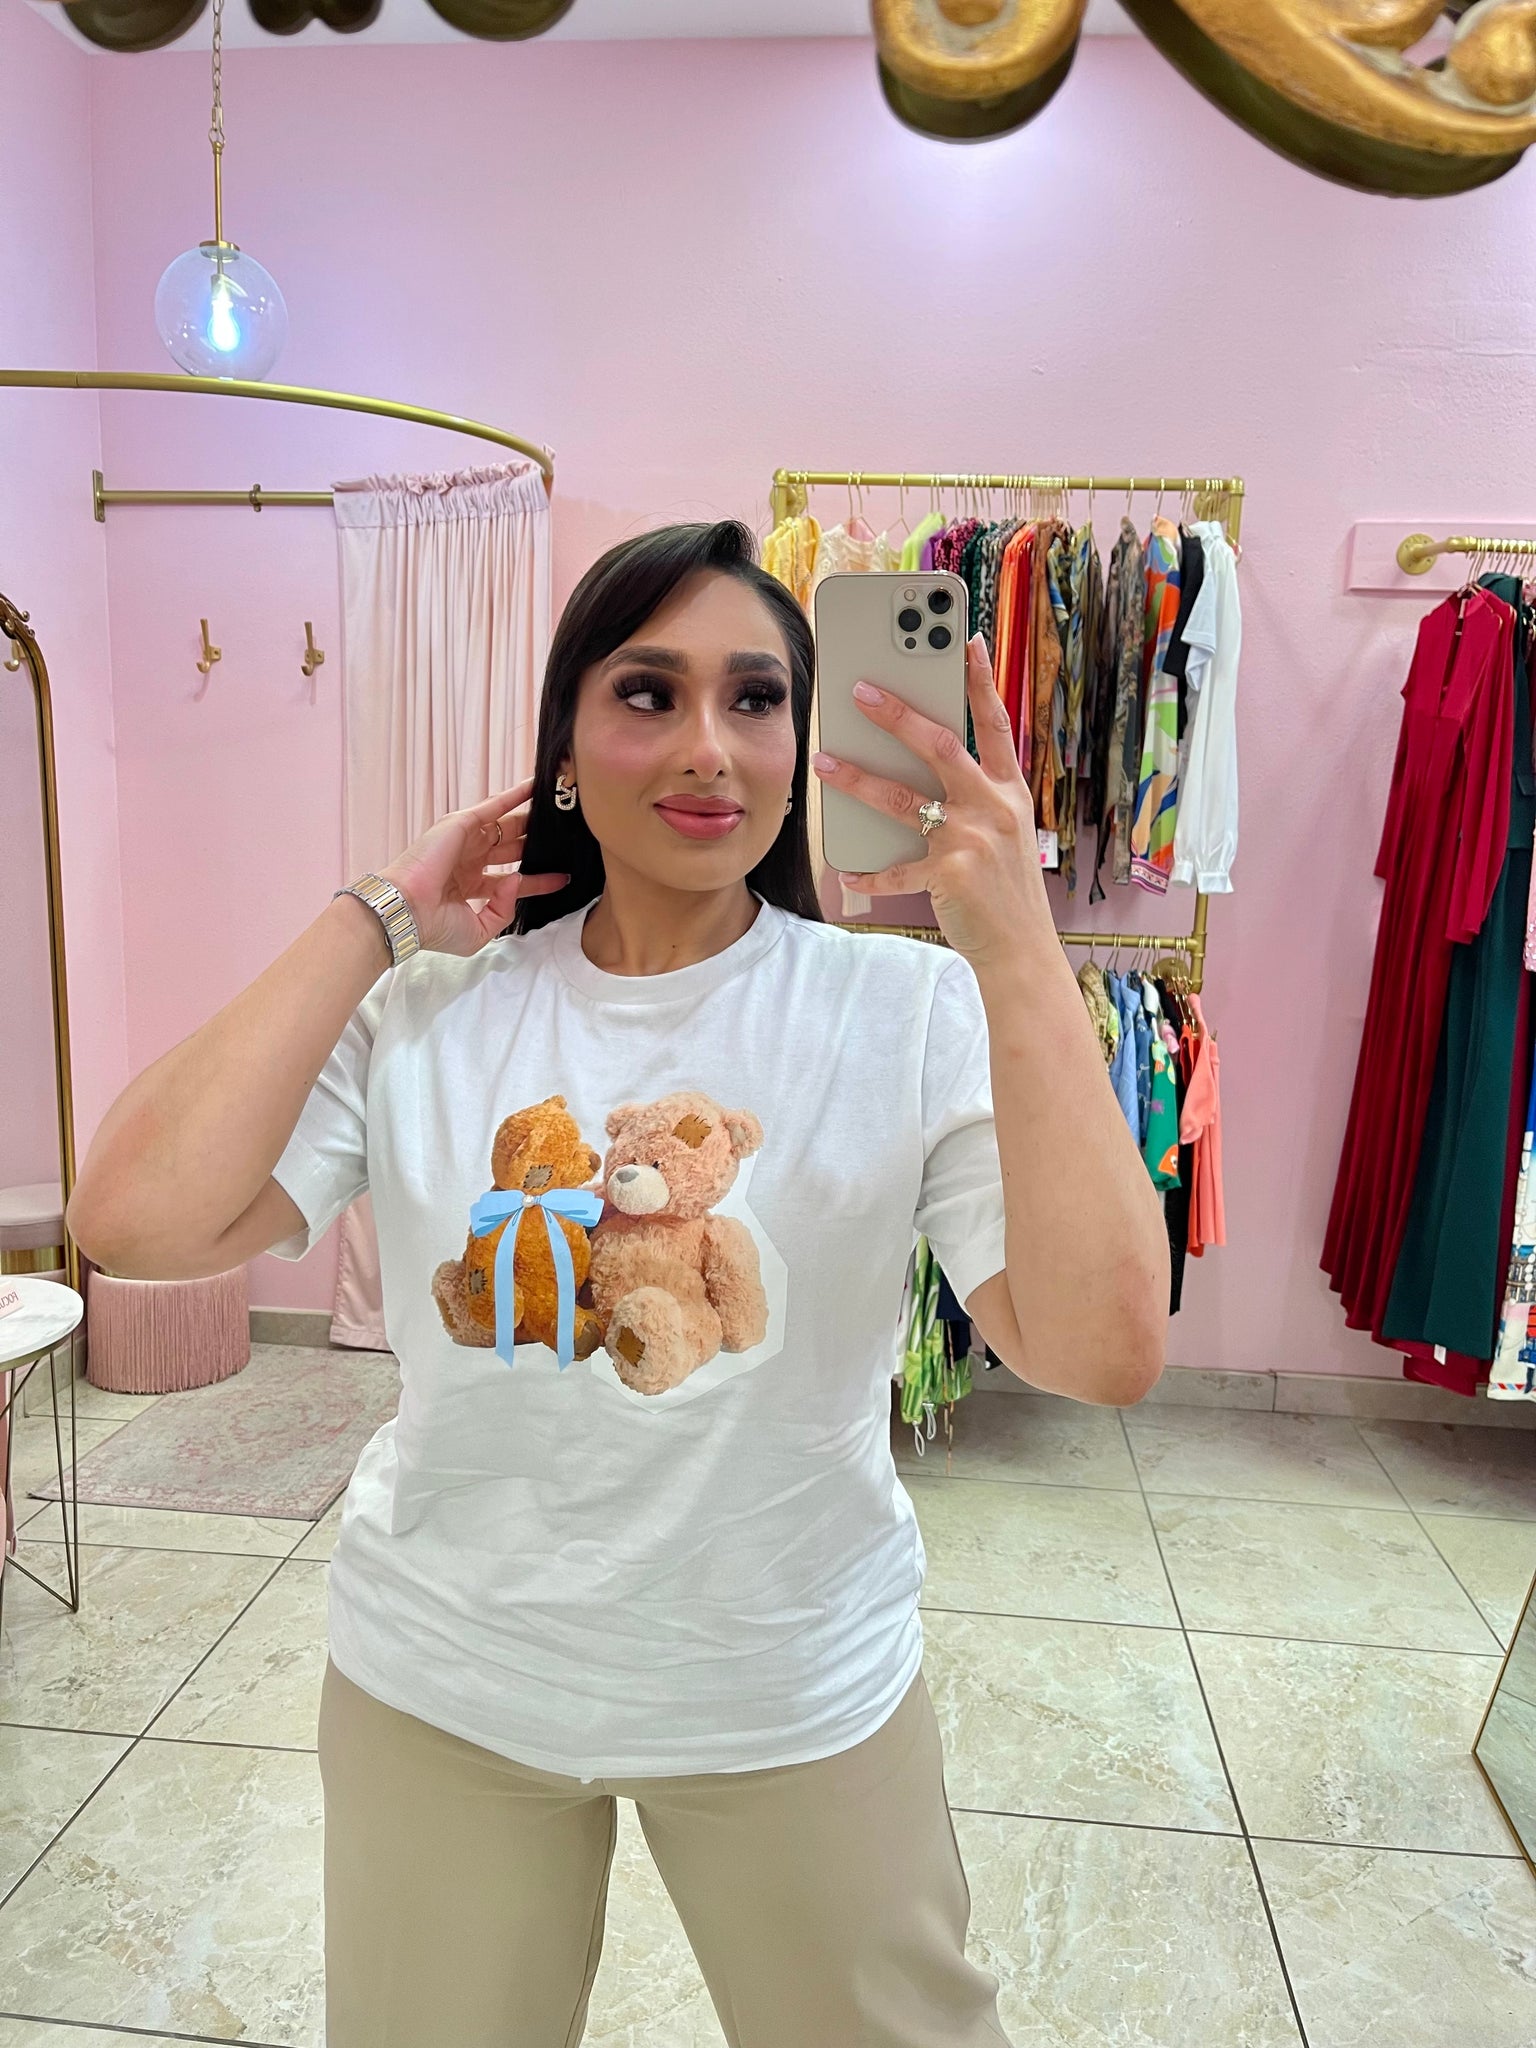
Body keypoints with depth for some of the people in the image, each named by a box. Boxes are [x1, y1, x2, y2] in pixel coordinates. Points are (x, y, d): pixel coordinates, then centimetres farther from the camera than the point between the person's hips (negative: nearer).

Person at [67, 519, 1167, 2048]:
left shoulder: (910, 1012, -16)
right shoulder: (426, 1011, -10)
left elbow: (1105, 1350, -26)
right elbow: (132, 1222, -22)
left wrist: (1018, 947, -34)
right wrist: (380, 919, -18)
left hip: (794, 1696, 0)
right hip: (440, 1684, 2)